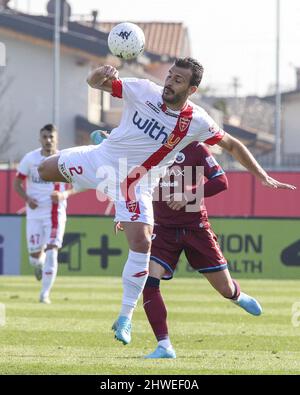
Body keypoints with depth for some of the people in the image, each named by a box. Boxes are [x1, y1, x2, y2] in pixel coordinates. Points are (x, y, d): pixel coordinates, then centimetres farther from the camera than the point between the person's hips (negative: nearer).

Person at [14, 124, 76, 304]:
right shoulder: (30, 159, -2)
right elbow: (18, 182, 6)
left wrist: (64, 195, -16)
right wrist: (27, 198, -12)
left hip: (56, 213, -1)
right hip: (34, 213, 1)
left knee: (51, 252, -13)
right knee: (35, 255, 3)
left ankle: (45, 293, -7)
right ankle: (39, 263, 42)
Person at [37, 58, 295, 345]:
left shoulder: (197, 122, -15)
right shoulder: (143, 90, -15)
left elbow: (232, 145, -2)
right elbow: (94, 83, -9)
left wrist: (263, 176, -7)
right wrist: (102, 73, -34)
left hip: (135, 183, -2)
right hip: (103, 158, 2)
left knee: (141, 244, -16)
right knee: (45, 170, 10)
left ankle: (125, 318, -4)